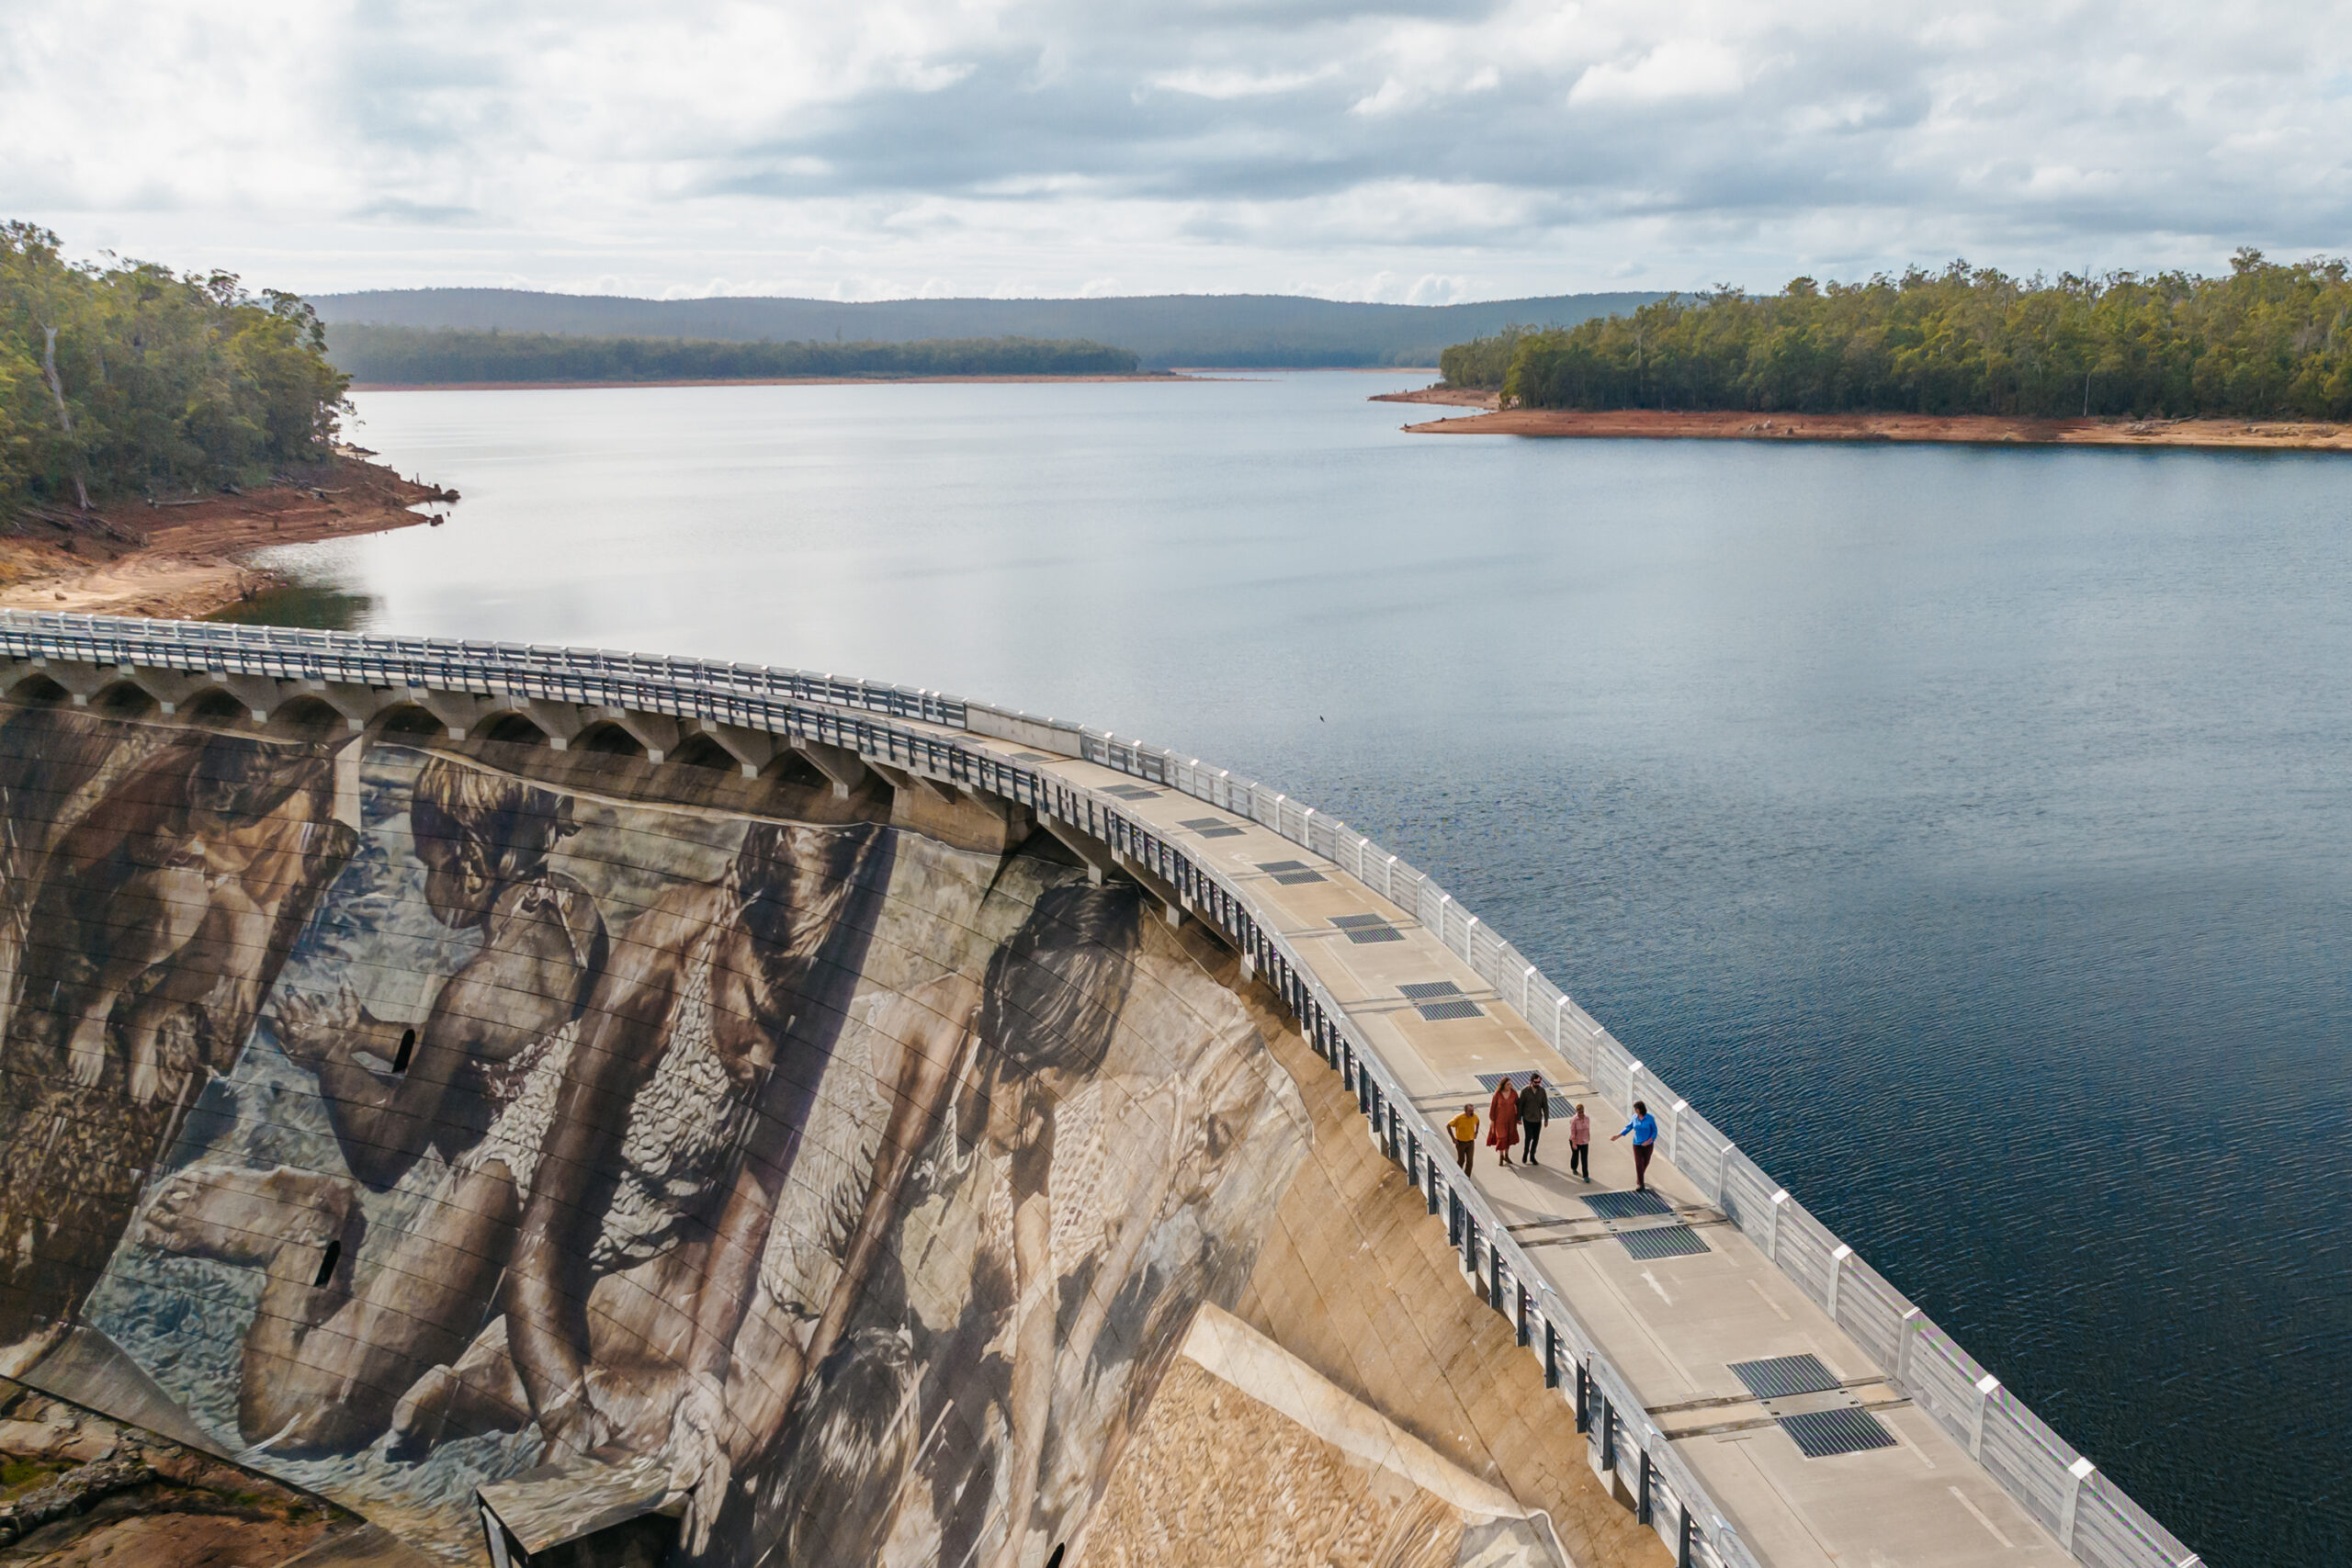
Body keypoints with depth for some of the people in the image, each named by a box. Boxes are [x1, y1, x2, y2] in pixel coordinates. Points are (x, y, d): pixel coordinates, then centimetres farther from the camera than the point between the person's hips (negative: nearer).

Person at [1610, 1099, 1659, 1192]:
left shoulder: (1650, 1118, -17)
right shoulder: (1634, 1117, -7)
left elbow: (1655, 1132, -10)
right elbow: (1628, 1128, 4)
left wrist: (1648, 1141, -24)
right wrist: (1617, 1136, -3)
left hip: (1648, 1144, -1)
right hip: (1637, 1144, 1)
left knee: (1645, 1163, 16)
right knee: (1639, 1164, -7)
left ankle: (1639, 1179, 44)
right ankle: (1641, 1185, 2)